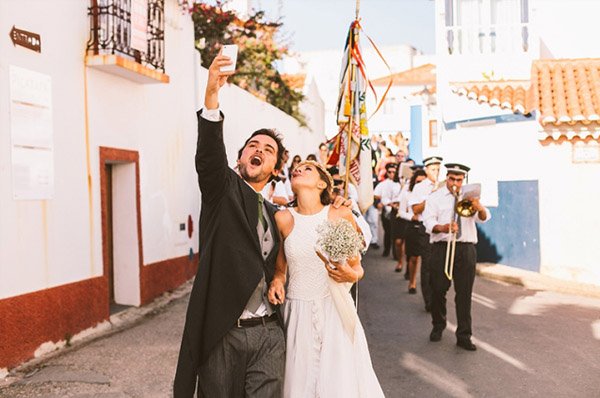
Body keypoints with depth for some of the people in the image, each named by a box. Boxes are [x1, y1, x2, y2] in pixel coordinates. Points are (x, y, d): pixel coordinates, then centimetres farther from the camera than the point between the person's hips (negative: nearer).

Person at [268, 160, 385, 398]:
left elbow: (357, 266, 9)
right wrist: (276, 281, -8)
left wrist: (352, 275, -13)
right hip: (298, 313, 1)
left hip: (335, 309, -1)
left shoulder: (341, 215, -2)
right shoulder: (283, 219, 0)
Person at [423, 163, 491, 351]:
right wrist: (443, 227, -29)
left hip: (466, 249, 1)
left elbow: (484, 218, -3)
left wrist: (479, 208, -27)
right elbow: (429, 222, -7)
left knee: (464, 293, 1)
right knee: (438, 290, 7)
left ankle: (464, 336, 8)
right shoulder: (435, 197, 5)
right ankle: (438, 327, 30)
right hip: (442, 248, -1)